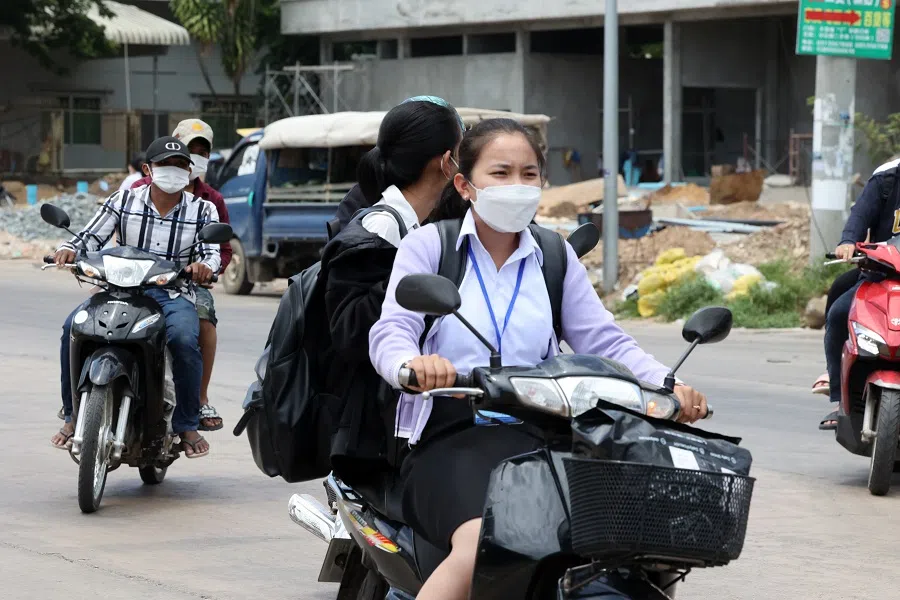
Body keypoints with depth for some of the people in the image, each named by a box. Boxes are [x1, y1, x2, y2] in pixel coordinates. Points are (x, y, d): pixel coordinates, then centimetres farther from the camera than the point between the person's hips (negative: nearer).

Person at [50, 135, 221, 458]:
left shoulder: (203, 210, 6)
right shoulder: (123, 201, 5)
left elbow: (212, 252, -3)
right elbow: (90, 237, 4)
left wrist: (204, 266, -28)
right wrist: (68, 250, -19)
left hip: (173, 295, -1)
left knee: (183, 338, -35)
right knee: (74, 326, -26)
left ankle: (187, 425, -16)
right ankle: (73, 417, -10)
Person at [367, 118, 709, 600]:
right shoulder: (428, 245, 6)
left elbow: (605, 341, 10)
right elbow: (390, 331, -8)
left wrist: (667, 386, -11)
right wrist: (413, 363, -34)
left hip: (538, 438, 4)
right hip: (450, 438, -4)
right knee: (482, 546, -35)